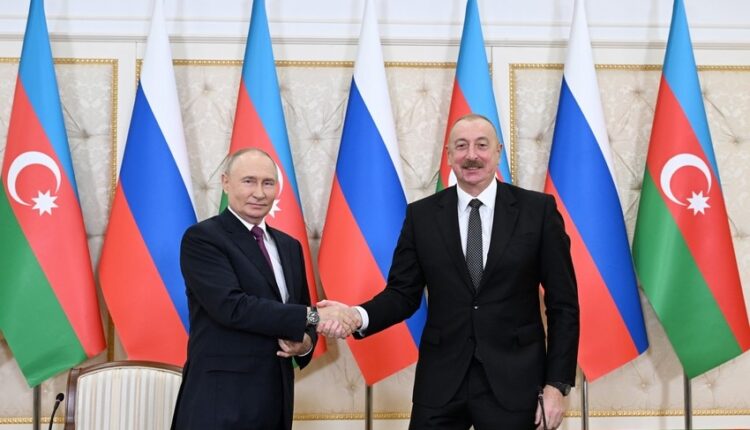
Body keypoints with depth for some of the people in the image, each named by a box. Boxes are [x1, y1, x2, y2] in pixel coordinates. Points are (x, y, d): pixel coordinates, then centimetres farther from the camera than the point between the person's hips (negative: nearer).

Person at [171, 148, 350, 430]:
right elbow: (232, 306, -21)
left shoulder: (289, 246, 13)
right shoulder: (201, 238, -8)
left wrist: (306, 341, -5)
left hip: (277, 399, 7)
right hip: (221, 400, -7)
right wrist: (312, 315, -18)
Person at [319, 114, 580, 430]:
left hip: (513, 382, -1)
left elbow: (563, 304, -1)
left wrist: (557, 383, -5)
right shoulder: (421, 215, 3)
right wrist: (359, 316, -17)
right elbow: (403, 293, 3)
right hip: (440, 382, 1)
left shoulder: (538, 209, -2)